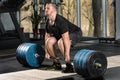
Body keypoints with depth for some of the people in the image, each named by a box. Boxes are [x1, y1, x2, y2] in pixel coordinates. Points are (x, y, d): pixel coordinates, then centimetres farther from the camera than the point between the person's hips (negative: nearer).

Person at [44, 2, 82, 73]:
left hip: (75, 33, -8)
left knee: (61, 42, -35)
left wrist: (67, 56, -40)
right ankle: (57, 64, 1)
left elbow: (66, 39, -39)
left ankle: (69, 66, -23)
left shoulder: (60, 21, -34)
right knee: (49, 42, -15)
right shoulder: (48, 22, -9)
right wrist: (47, 52, 0)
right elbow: (47, 37, 1)